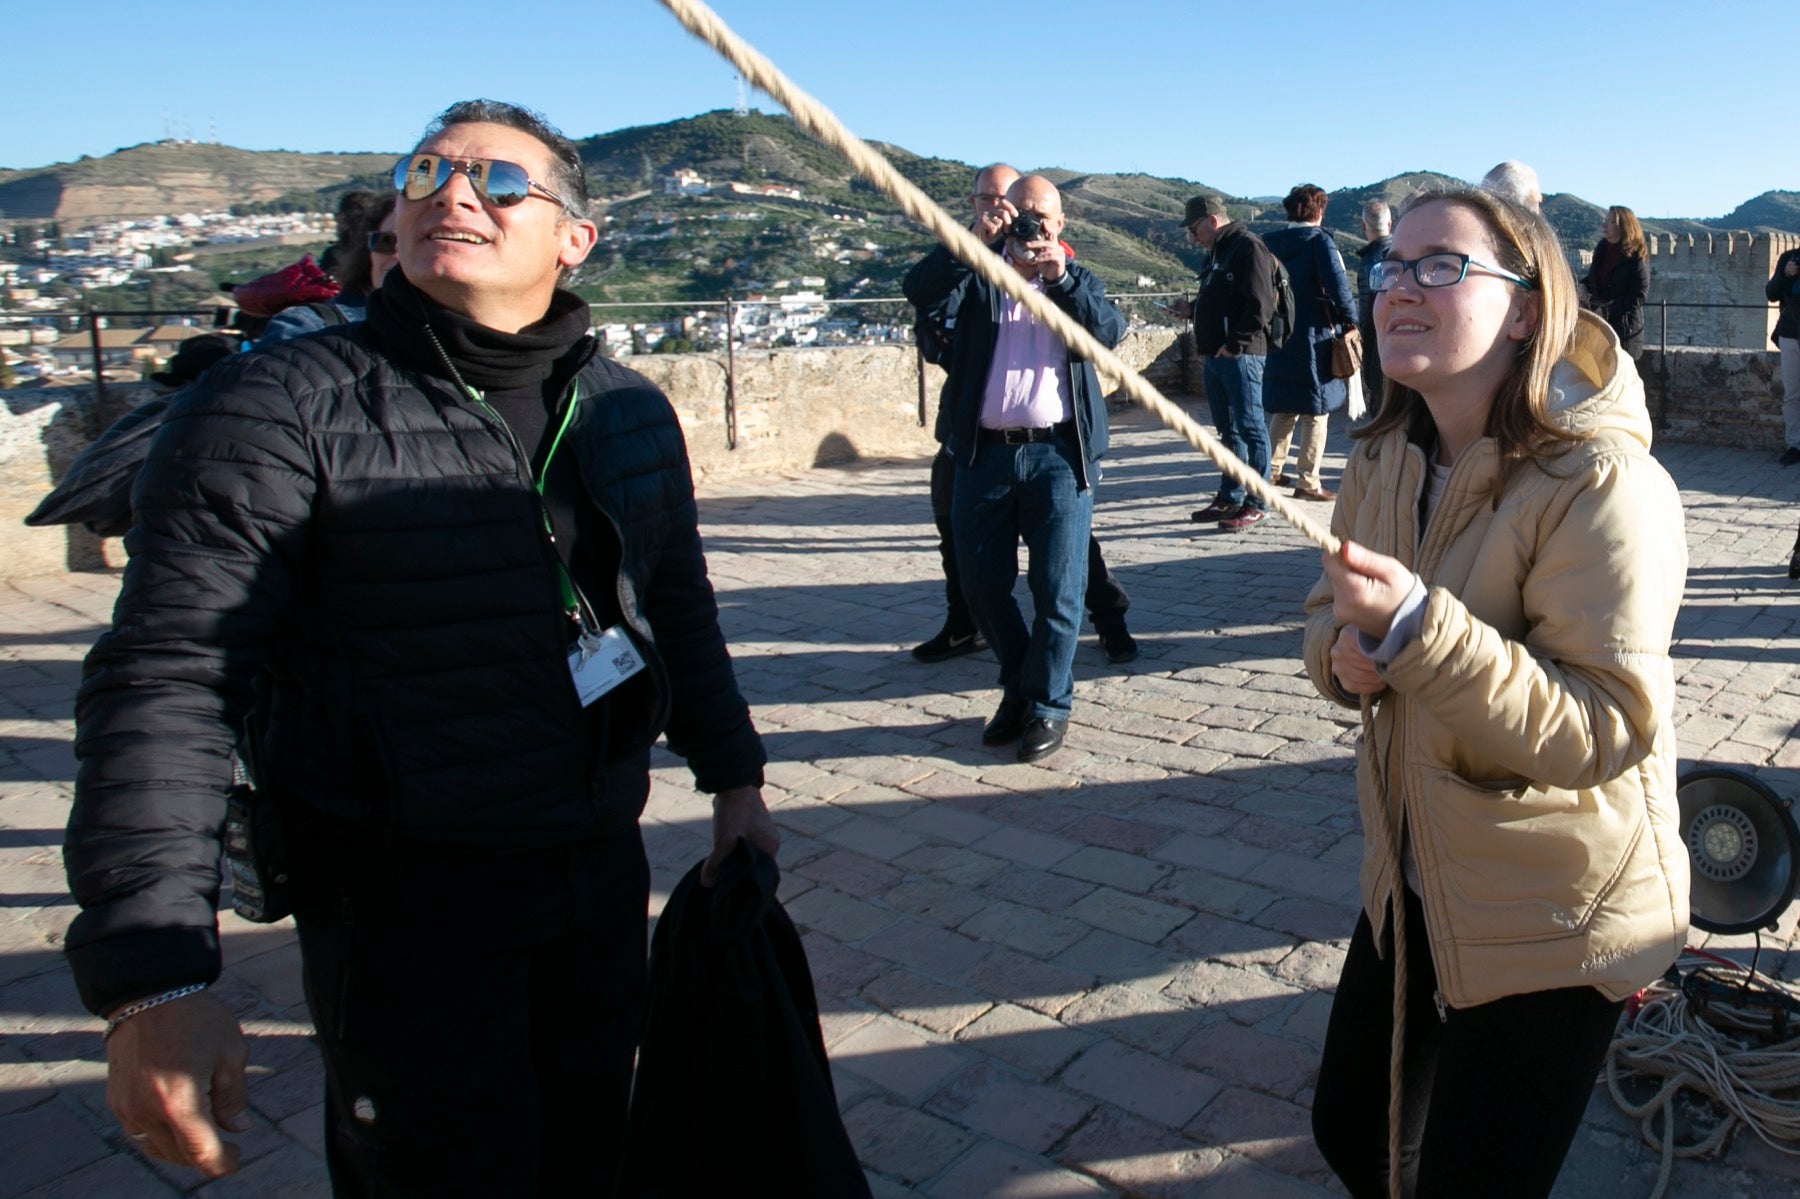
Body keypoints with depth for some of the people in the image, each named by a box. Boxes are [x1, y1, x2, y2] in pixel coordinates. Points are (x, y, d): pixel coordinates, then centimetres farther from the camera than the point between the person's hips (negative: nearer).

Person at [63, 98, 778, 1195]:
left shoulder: (630, 413, 3)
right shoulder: (281, 406, -14)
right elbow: (169, 683, -18)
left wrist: (734, 776, 17)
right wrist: (155, 978, -24)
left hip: (604, 862, 5)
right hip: (402, 897, -5)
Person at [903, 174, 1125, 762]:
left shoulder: (1079, 282, 13)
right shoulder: (977, 278, 11)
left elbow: (1111, 330, -6)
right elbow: (917, 290, -8)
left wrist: (1061, 277, -17)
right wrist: (970, 240, -17)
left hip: (1057, 455, -1)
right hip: (983, 454, 2)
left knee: (1057, 587, -2)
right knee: (983, 584, 7)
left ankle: (1048, 703, 13)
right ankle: (1019, 686, 27)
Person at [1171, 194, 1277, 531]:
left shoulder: (1248, 247, -10)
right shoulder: (1217, 253, 20)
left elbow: (1260, 305, -18)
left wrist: (1235, 344, -19)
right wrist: (1191, 309, 15)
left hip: (1241, 355, -10)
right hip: (1215, 355, 10)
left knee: (1249, 426, -5)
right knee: (1227, 428, 14)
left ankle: (1256, 503, 0)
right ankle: (1229, 497, 21)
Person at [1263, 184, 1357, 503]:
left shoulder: (1269, 243, 8)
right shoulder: (1320, 241, -8)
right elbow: (1338, 286, -16)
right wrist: (1350, 321, -4)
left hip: (1277, 338, 6)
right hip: (1315, 336, -5)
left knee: (1283, 410, 17)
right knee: (1316, 411, 1)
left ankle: (1272, 470, 20)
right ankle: (1308, 481, 2)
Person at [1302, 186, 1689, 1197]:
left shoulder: (1602, 482, -23)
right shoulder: (1386, 460, 0)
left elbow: (1606, 729, -27)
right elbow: (1334, 616, 12)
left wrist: (1417, 629, -38)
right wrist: (1345, 655, -12)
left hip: (1554, 922, -7)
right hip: (1411, 886, 7)